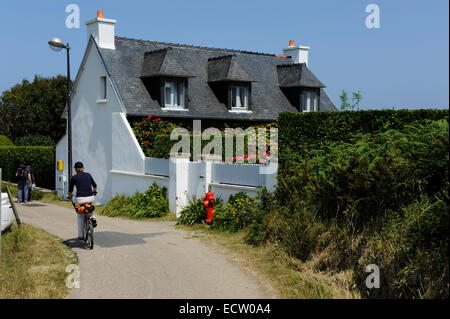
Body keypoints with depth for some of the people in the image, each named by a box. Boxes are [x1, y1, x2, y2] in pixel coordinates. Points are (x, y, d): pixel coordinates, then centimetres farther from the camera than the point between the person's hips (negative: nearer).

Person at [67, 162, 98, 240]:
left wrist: (69, 196, 31)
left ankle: (80, 235, 18)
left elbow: (70, 190, 10)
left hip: (80, 198, -2)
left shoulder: (74, 177, 3)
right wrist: (94, 192, 43)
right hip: (90, 197, 2)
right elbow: (94, 185, 22)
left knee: (80, 216, 15)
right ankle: (93, 218, 10)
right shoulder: (88, 175, 11)